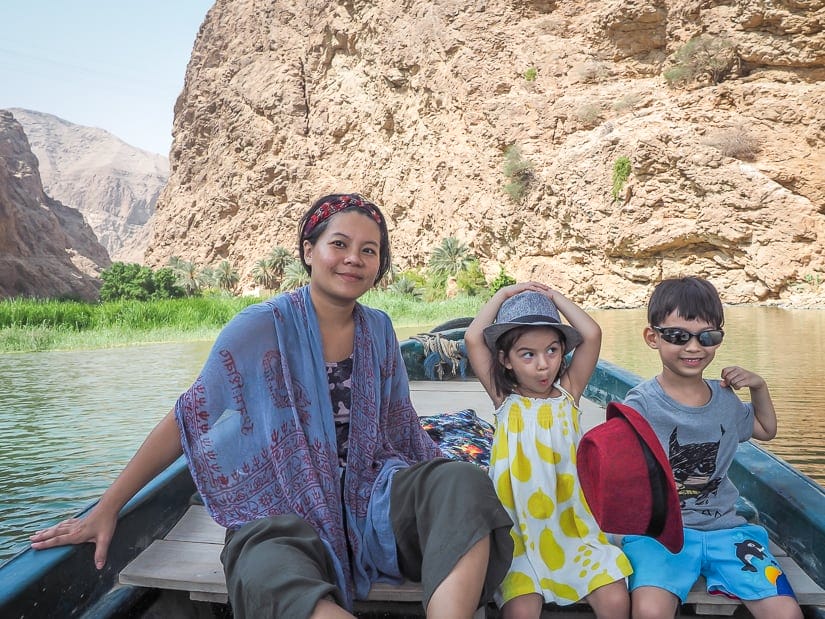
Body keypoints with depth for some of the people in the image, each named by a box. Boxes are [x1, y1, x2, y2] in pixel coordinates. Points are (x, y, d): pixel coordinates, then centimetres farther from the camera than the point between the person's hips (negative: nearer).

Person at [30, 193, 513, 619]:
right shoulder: (265, 327, -8)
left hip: (368, 498, 4)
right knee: (270, 578, -38)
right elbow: (188, 419, -5)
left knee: (463, 484, -24)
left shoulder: (379, 330, 5)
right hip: (283, 513, -4)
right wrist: (106, 510, -4)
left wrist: (451, 489, 9)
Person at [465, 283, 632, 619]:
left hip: (573, 525, 2)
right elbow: (473, 339, -10)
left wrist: (555, 297, 1)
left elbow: (592, 335, -9)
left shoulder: (567, 393, 3)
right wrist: (504, 295, 0)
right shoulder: (504, 399, 0)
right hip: (522, 532, -1)